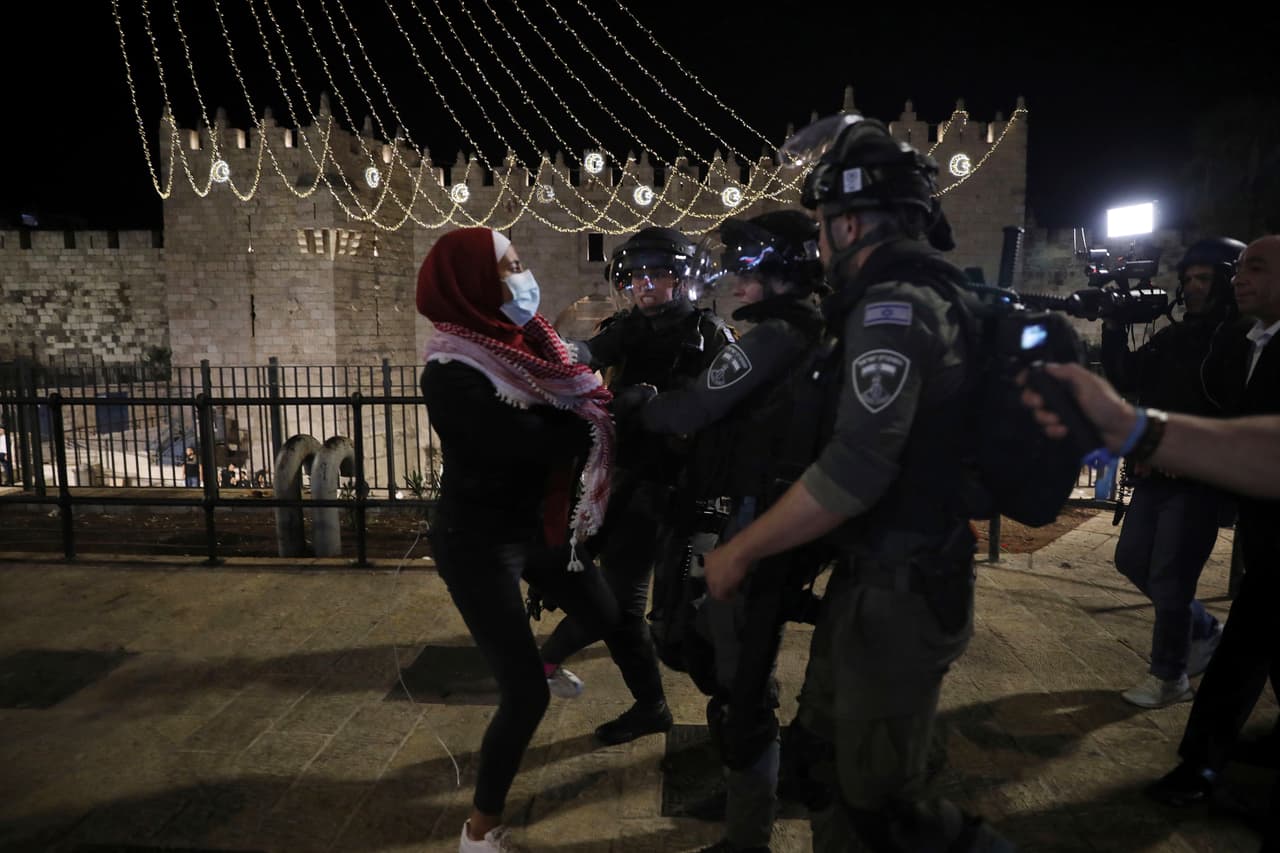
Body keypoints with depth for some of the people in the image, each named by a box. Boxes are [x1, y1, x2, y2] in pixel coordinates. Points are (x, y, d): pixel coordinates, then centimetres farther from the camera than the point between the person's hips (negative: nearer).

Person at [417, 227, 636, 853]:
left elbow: (570, 412, 1)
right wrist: (595, 411, -13)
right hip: (480, 544, -7)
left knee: (617, 624, 14)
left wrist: (593, 399, -18)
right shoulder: (452, 374, -23)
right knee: (526, 692, -5)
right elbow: (540, 442, -28)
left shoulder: (519, 343, 1)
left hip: (539, 526, 8)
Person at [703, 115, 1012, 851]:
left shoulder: (894, 305, -19)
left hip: (898, 593, -10)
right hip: (878, 576, 10)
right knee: (825, 755, 22)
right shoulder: (929, 293, 11)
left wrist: (738, 551, -18)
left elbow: (856, 472, -28)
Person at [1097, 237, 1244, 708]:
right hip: (1154, 473, 8)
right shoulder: (1172, 336, 12)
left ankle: (1168, 678, 14)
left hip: (1198, 479, -8)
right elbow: (1126, 381, 3)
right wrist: (1114, 328, -6)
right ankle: (1204, 630, 36)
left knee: (1169, 579, -2)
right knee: (1132, 560, 16)